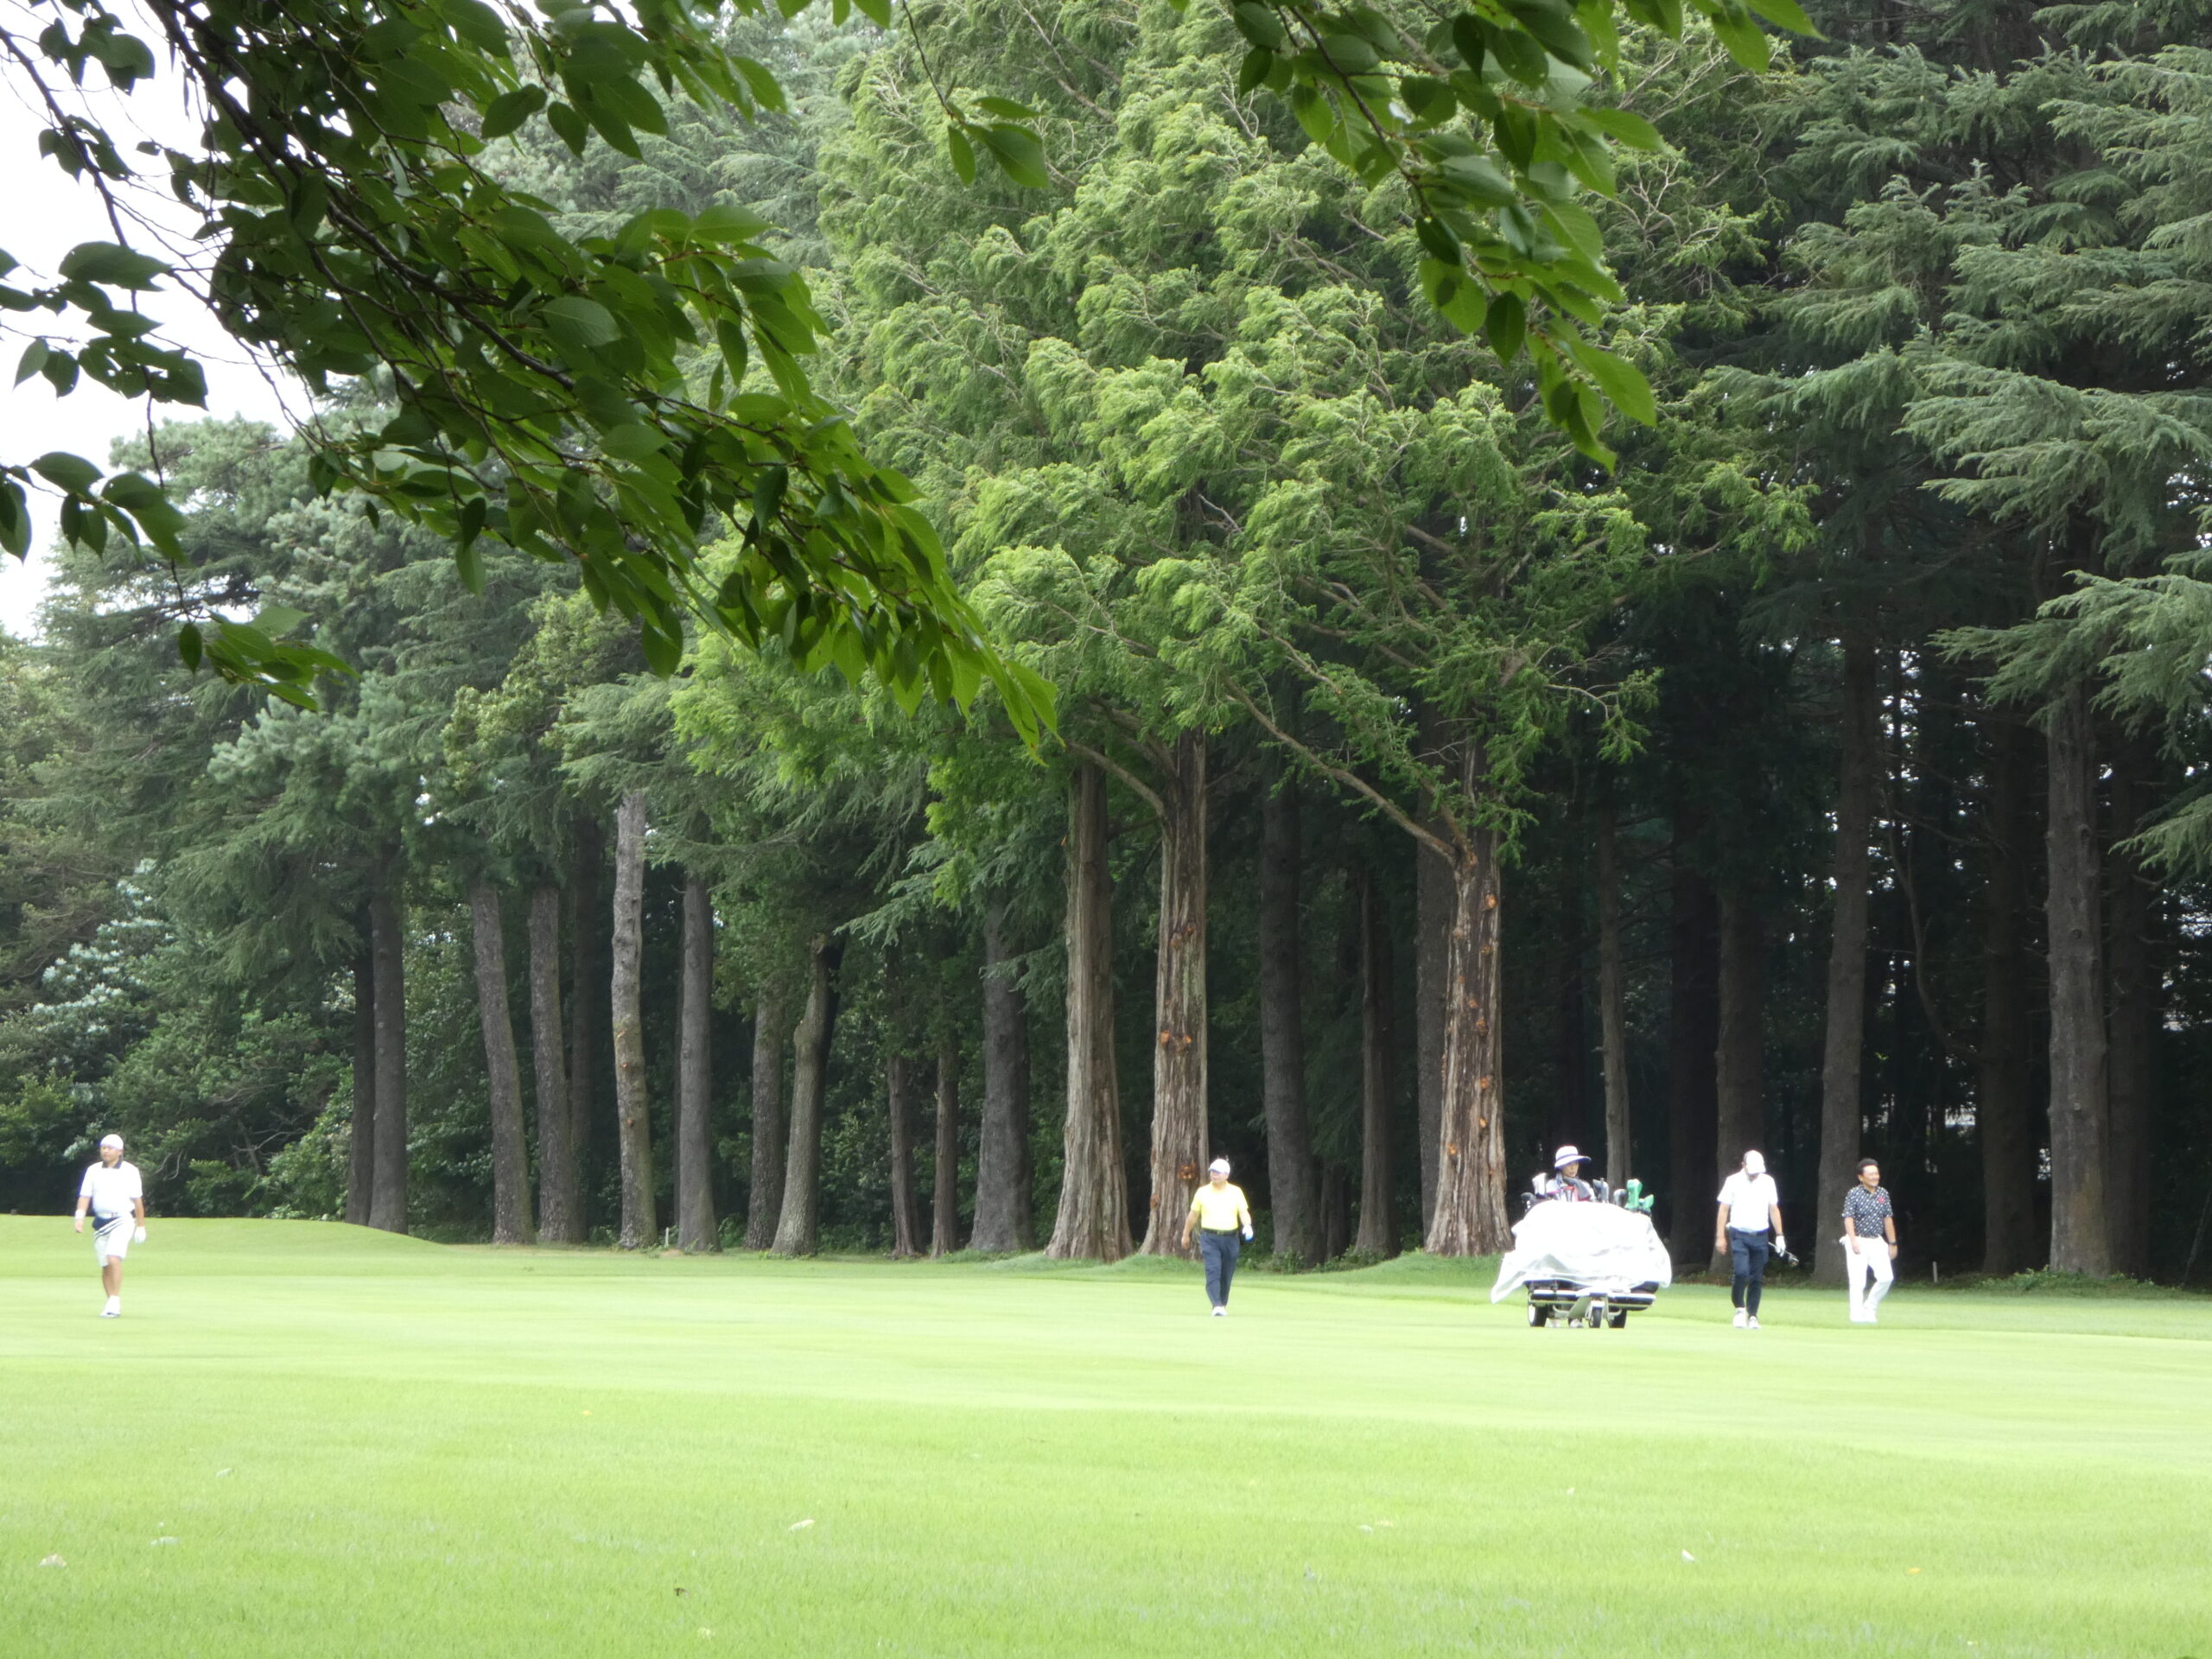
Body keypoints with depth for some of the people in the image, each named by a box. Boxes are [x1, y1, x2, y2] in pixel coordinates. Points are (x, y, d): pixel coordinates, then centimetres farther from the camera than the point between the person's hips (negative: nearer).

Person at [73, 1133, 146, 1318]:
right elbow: (84, 1196, 5)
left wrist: (141, 1227, 2)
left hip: (122, 1220, -4)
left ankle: (115, 1301, -21)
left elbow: (137, 1200, 2)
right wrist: (80, 1217, -11)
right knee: (105, 1265, 6)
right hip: (100, 1222, 4)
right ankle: (113, 1305, 15)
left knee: (113, 1258, -23)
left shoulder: (130, 1171, 0)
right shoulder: (93, 1171, 8)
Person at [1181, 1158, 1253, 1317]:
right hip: (1210, 1238, -1)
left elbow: (1244, 1212, -2)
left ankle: (1223, 1305, 23)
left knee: (1227, 1274, 6)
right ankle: (1217, 1306, -24)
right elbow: (1193, 1215, 14)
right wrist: (1186, 1234, 21)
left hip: (1231, 1238, 1)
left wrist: (1247, 1225, -23)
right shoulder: (1202, 1192, 5)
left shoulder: (1236, 1192, 5)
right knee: (1213, 1271, -16)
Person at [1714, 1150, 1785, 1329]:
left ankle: (1752, 1316, 10)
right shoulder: (1733, 1182, -2)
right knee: (1742, 1272, -18)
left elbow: (1774, 1209, 13)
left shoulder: (1768, 1182, 7)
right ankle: (1740, 1309, 2)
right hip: (1739, 1235, -3)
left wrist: (1779, 1235, 7)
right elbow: (1724, 1210, -1)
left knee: (1757, 1279, 2)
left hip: (1760, 1236, 3)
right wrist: (1720, 1237, -6)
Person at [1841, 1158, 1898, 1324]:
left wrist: (1892, 1243, 13)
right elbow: (1848, 1218, -15)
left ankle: (1869, 1308, 13)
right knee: (1858, 1281, -9)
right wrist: (1853, 1241, -27)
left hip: (1877, 1242, 5)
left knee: (1887, 1277, -6)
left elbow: (1888, 1218, 14)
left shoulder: (1883, 1193, 8)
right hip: (1858, 1241, -5)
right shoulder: (1854, 1194, -8)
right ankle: (1857, 1315, -1)